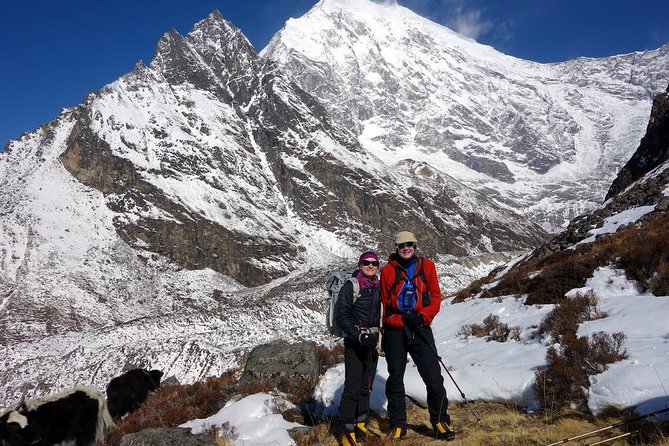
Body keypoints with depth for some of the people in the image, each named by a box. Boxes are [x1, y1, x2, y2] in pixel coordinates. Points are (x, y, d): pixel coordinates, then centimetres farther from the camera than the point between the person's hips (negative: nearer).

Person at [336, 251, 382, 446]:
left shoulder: (379, 287, 10)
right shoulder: (350, 287, -8)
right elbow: (341, 317, -12)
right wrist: (359, 336, -21)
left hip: (373, 342, 6)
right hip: (354, 342, -6)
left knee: (366, 385, 12)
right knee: (353, 387, -9)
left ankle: (361, 424, 26)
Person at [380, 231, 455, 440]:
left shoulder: (426, 266, 6)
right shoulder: (388, 270, 2)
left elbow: (436, 297, 5)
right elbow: (383, 304, 3)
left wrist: (422, 317, -11)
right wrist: (403, 320, -12)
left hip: (420, 328, 0)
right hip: (395, 330, 0)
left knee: (434, 377, -4)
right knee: (395, 378, 8)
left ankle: (440, 421, 15)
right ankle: (398, 425, 22)